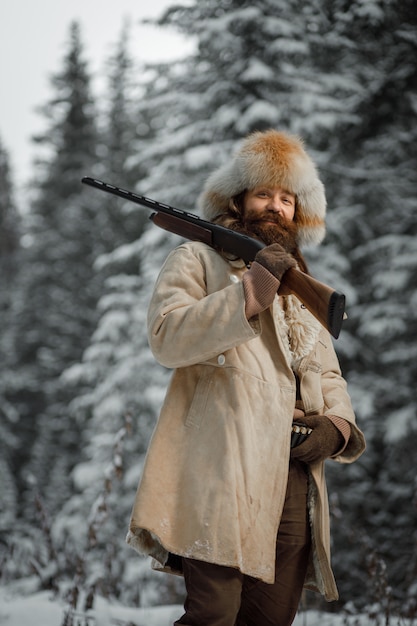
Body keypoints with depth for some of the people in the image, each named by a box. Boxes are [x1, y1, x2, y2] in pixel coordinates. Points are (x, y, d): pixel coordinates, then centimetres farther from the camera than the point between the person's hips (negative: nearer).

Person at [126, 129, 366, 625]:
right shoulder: (198, 259, 10)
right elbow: (167, 338, -7)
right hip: (221, 475, -6)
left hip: (295, 479, 6)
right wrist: (252, 287, -14)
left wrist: (337, 423, 6)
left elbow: (328, 374, 29)